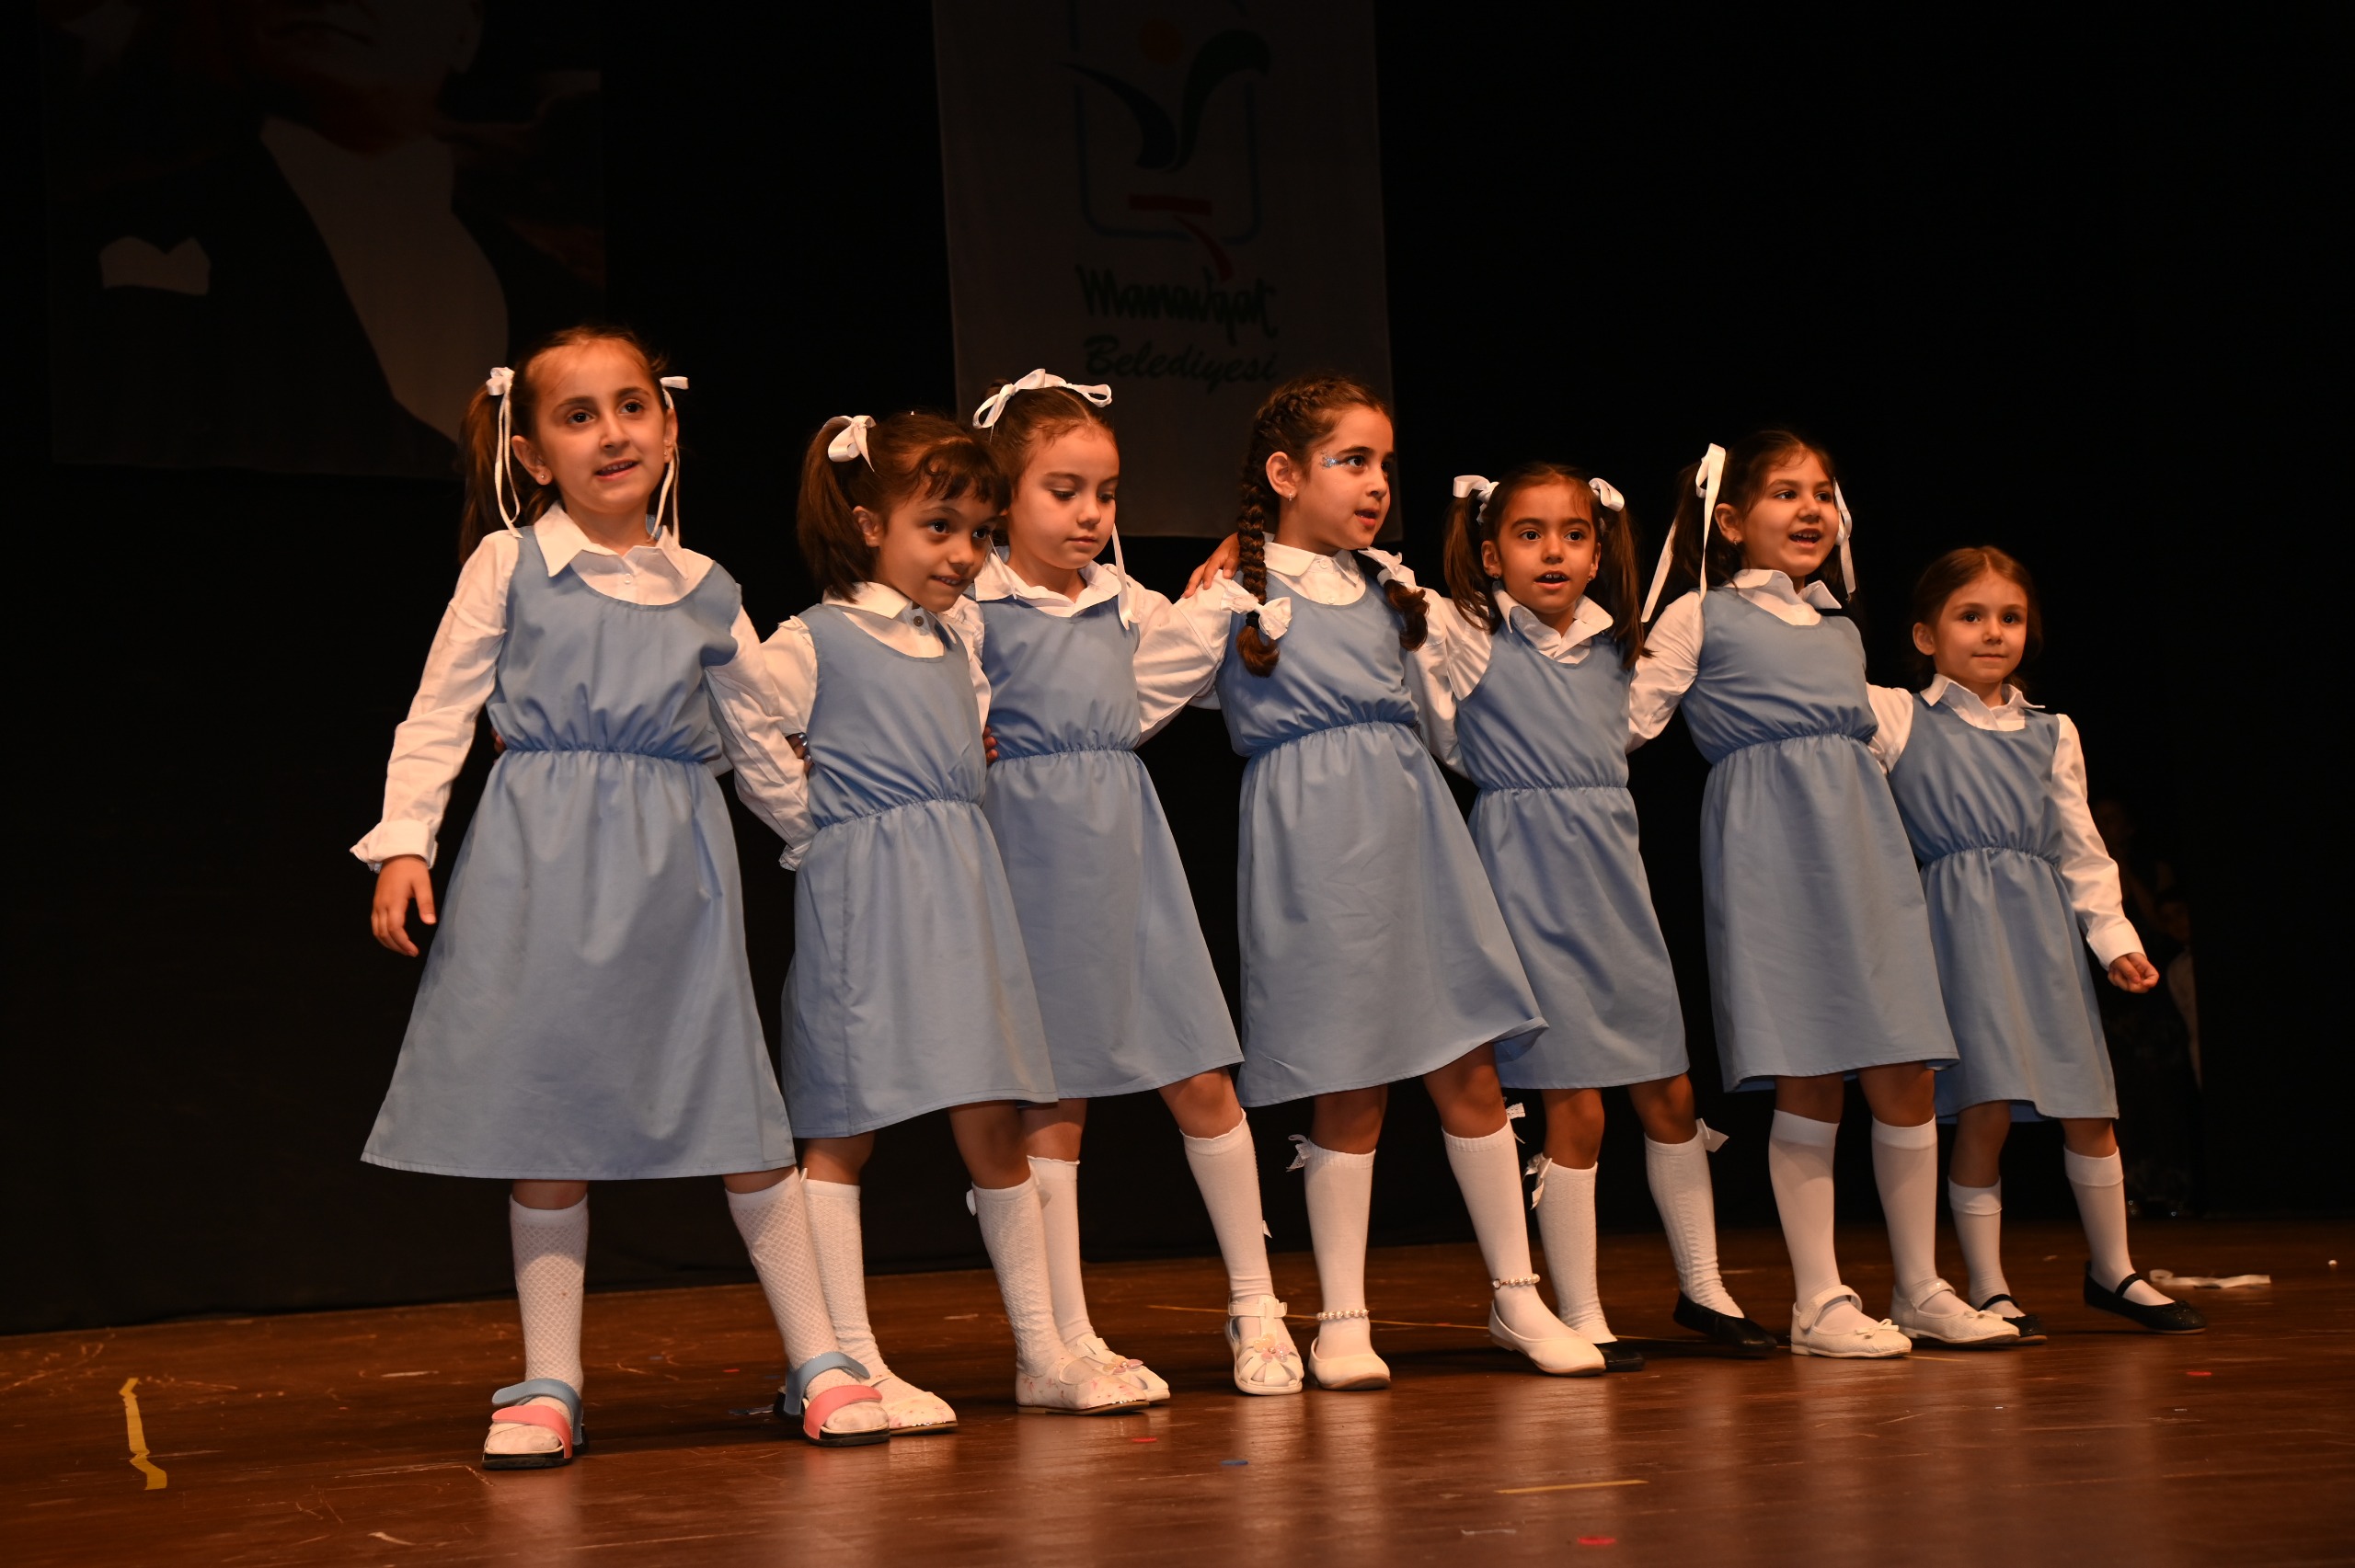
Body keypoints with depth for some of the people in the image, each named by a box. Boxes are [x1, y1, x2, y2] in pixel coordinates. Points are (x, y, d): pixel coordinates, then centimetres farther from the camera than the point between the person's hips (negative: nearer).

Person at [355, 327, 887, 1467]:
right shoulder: (508, 565, 3)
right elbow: (437, 716, 2)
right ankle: (549, 1384, 12)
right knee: (546, 1123, 2)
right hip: (541, 864, -2)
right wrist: (402, 844, -7)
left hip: (676, 869, 2)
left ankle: (818, 1361, 11)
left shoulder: (704, 591, 11)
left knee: (742, 1117, 1)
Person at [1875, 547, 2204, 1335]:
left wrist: (2114, 936, 5)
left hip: (2046, 928, 4)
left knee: (2087, 1109, 8)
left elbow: (2082, 848, 13)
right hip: (1961, 926, -4)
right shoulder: (1897, 718, 2)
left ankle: (2113, 1270, 25)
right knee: (1985, 1111, -9)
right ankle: (1987, 1286, 6)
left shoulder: (2052, 734, 13)